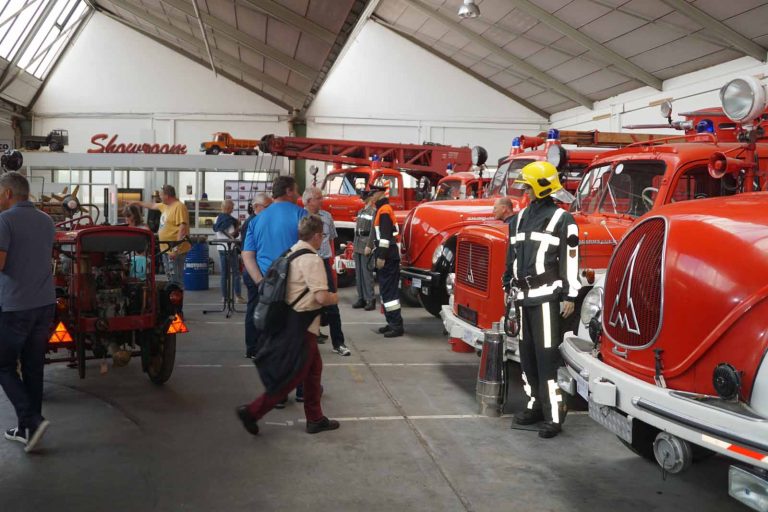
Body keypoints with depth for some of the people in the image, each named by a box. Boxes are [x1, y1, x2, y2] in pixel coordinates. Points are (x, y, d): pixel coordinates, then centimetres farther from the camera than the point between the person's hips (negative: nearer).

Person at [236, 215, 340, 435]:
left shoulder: (291, 252, 8)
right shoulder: (312, 259, -20)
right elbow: (322, 297, -25)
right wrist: (335, 298, -5)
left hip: (291, 318, 10)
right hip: (302, 324, -10)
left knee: (314, 367, 18)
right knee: (293, 376, 0)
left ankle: (315, 418, 26)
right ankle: (252, 412, 2)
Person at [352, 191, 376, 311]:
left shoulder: (374, 211, -9)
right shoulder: (361, 211, 18)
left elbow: (374, 229, -16)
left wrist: (369, 246, -21)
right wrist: (354, 244, 16)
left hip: (366, 246, -9)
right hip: (358, 246, 9)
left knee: (367, 273, -9)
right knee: (358, 274, 10)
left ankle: (371, 300, -5)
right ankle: (361, 299, 16)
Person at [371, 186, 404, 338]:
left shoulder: (384, 210, -14)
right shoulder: (382, 209, 18)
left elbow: (385, 236, -21)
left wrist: (381, 257, -23)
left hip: (387, 257, -11)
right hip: (387, 256, 11)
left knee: (389, 290, -10)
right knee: (385, 290, 15)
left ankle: (397, 326, -9)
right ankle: (392, 323, 21)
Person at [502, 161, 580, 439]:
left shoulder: (561, 219, -6)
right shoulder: (520, 218, 15)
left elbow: (571, 259, -8)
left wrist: (570, 295, -12)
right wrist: (508, 286, 19)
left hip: (546, 295, -7)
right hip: (523, 296, 7)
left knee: (546, 354, -9)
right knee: (527, 352, 11)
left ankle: (554, 414, -6)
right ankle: (536, 404, 21)